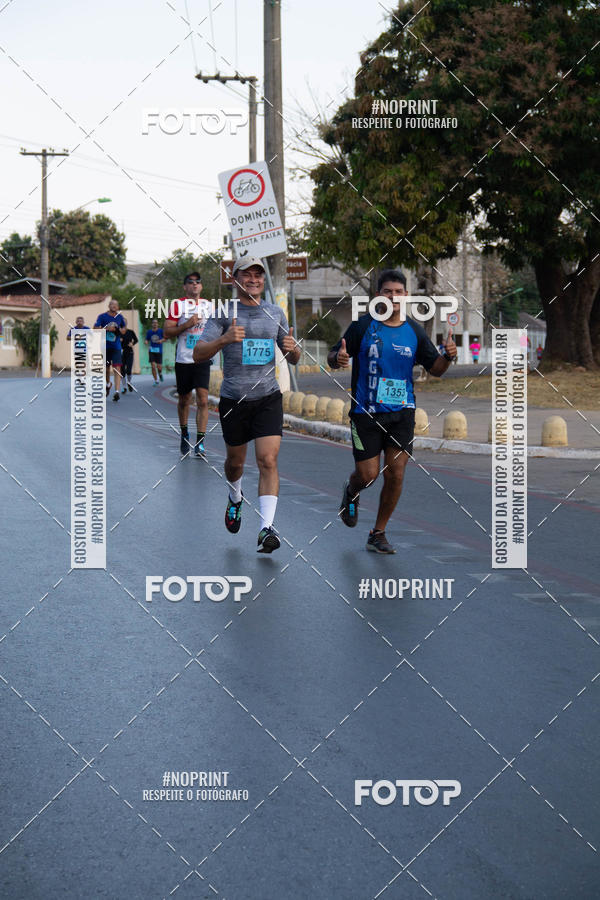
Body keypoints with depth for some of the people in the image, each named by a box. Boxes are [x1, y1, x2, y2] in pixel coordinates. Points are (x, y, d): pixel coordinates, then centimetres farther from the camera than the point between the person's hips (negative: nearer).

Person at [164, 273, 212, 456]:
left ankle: (200, 441, -12)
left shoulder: (208, 306, 10)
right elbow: (167, 332, -6)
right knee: (184, 400, 11)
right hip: (183, 360, -1)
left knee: (203, 400, -11)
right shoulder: (177, 305, 0)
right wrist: (187, 325, -17)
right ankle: (184, 434, 32)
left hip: (202, 360, 1)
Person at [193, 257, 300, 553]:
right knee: (235, 461, 15)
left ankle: (266, 528, -16)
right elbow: (198, 354, -10)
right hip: (233, 399, -1)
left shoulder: (275, 313, 8)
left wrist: (292, 348, -9)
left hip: (268, 398, 1)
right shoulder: (224, 313, -2)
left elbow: (293, 359, 15)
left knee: (268, 461, -13)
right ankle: (235, 499, 47)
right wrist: (224, 339, -28)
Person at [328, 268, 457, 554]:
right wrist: (337, 358, -25)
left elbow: (434, 369, 10)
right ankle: (351, 492, 36)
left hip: (402, 412, 3)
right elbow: (333, 357, -1)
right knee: (368, 475, -2)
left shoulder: (414, 331, 6)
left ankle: (378, 533, 14)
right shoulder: (363, 326, -3)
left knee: (395, 474, -3)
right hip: (366, 412, -3)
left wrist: (447, 356, -12)